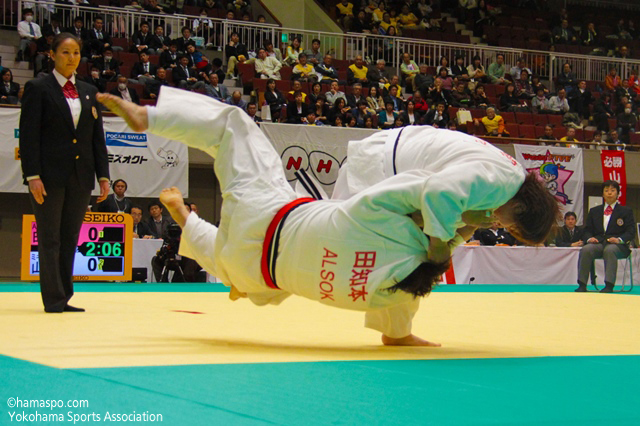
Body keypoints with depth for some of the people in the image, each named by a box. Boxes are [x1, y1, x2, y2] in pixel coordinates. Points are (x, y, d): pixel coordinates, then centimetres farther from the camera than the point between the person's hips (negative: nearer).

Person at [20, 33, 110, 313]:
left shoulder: (89, 92, 14)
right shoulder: (38, 88, -1)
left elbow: (98, 138, 15)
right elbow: (28, 135, -6)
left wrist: (103, 176, 8)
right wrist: (32, 175, -15)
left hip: (81, 178, 5)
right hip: (49, 177, -5)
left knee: (70, 240, 7)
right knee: (50, 239, -1)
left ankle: (63, 299, 13)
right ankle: (54, 300, 2)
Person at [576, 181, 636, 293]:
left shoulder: (626, 211, 15)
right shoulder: (594, 211, 24)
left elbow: (631, 231, 4)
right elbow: (587, 230, 18)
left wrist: (619, 239, -17)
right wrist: (589, 238, -7)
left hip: (617, 246, -3)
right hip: (598, 243, 3)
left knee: (609, 250, -39)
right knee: (585, 250, -31)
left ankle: (609, 285, -44)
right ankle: (582, 285, -34)